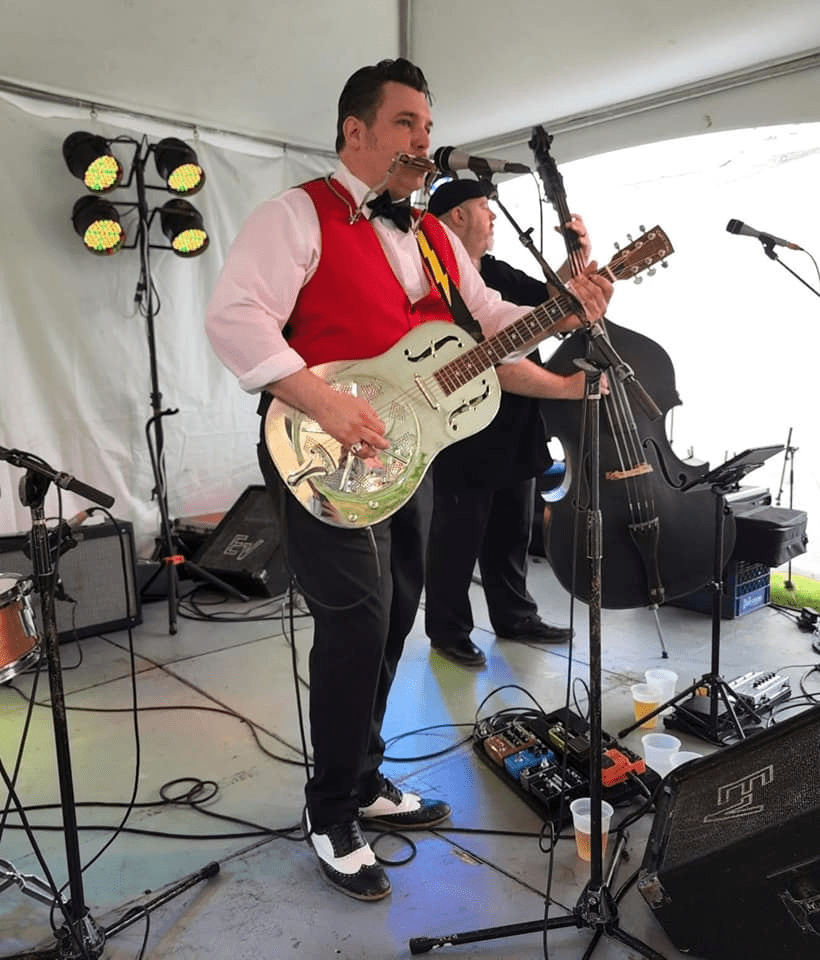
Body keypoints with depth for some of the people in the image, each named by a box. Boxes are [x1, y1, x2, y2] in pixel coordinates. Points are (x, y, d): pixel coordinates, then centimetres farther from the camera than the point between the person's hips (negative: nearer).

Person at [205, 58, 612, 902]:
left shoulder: (434, 237, 17)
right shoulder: (298, 215, -6)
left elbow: (486, 320, 16)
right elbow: (234, 317, -19)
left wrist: (564, 313, -2)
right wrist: (327, 405, -27)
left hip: (404, 452, 8)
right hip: (324, 457, -8)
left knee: (394, 618, 13)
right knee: (357, 620, -11)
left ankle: (364, 782, 32)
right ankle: (330, 813, 11)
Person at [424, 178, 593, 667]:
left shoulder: (500, 273, 15)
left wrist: (578, 258, 1)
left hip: (516, 432, 9)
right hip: (465, 438, -8)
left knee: (512, 533, 19)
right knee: (459, 539, 3)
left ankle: (515, 617, 35)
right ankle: (449, 631, 20)